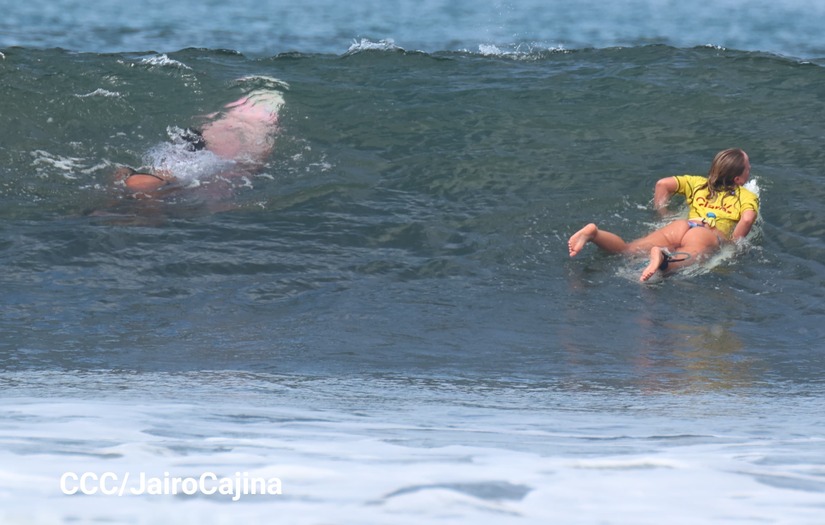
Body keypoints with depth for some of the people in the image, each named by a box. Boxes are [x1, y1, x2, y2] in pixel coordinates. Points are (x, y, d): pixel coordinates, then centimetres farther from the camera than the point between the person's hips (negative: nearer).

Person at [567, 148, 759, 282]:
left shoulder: (698, 183, 32)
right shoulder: (748, 196, 20)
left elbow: (663, 184, 22)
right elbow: (747, 219, -3)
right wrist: (732, 245, 7)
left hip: (682, 225, 5)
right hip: (710, 236, -5)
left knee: (627, 250, -9)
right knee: (688, 260, -36)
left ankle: (593, 233, -35)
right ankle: (662, 257, -68)